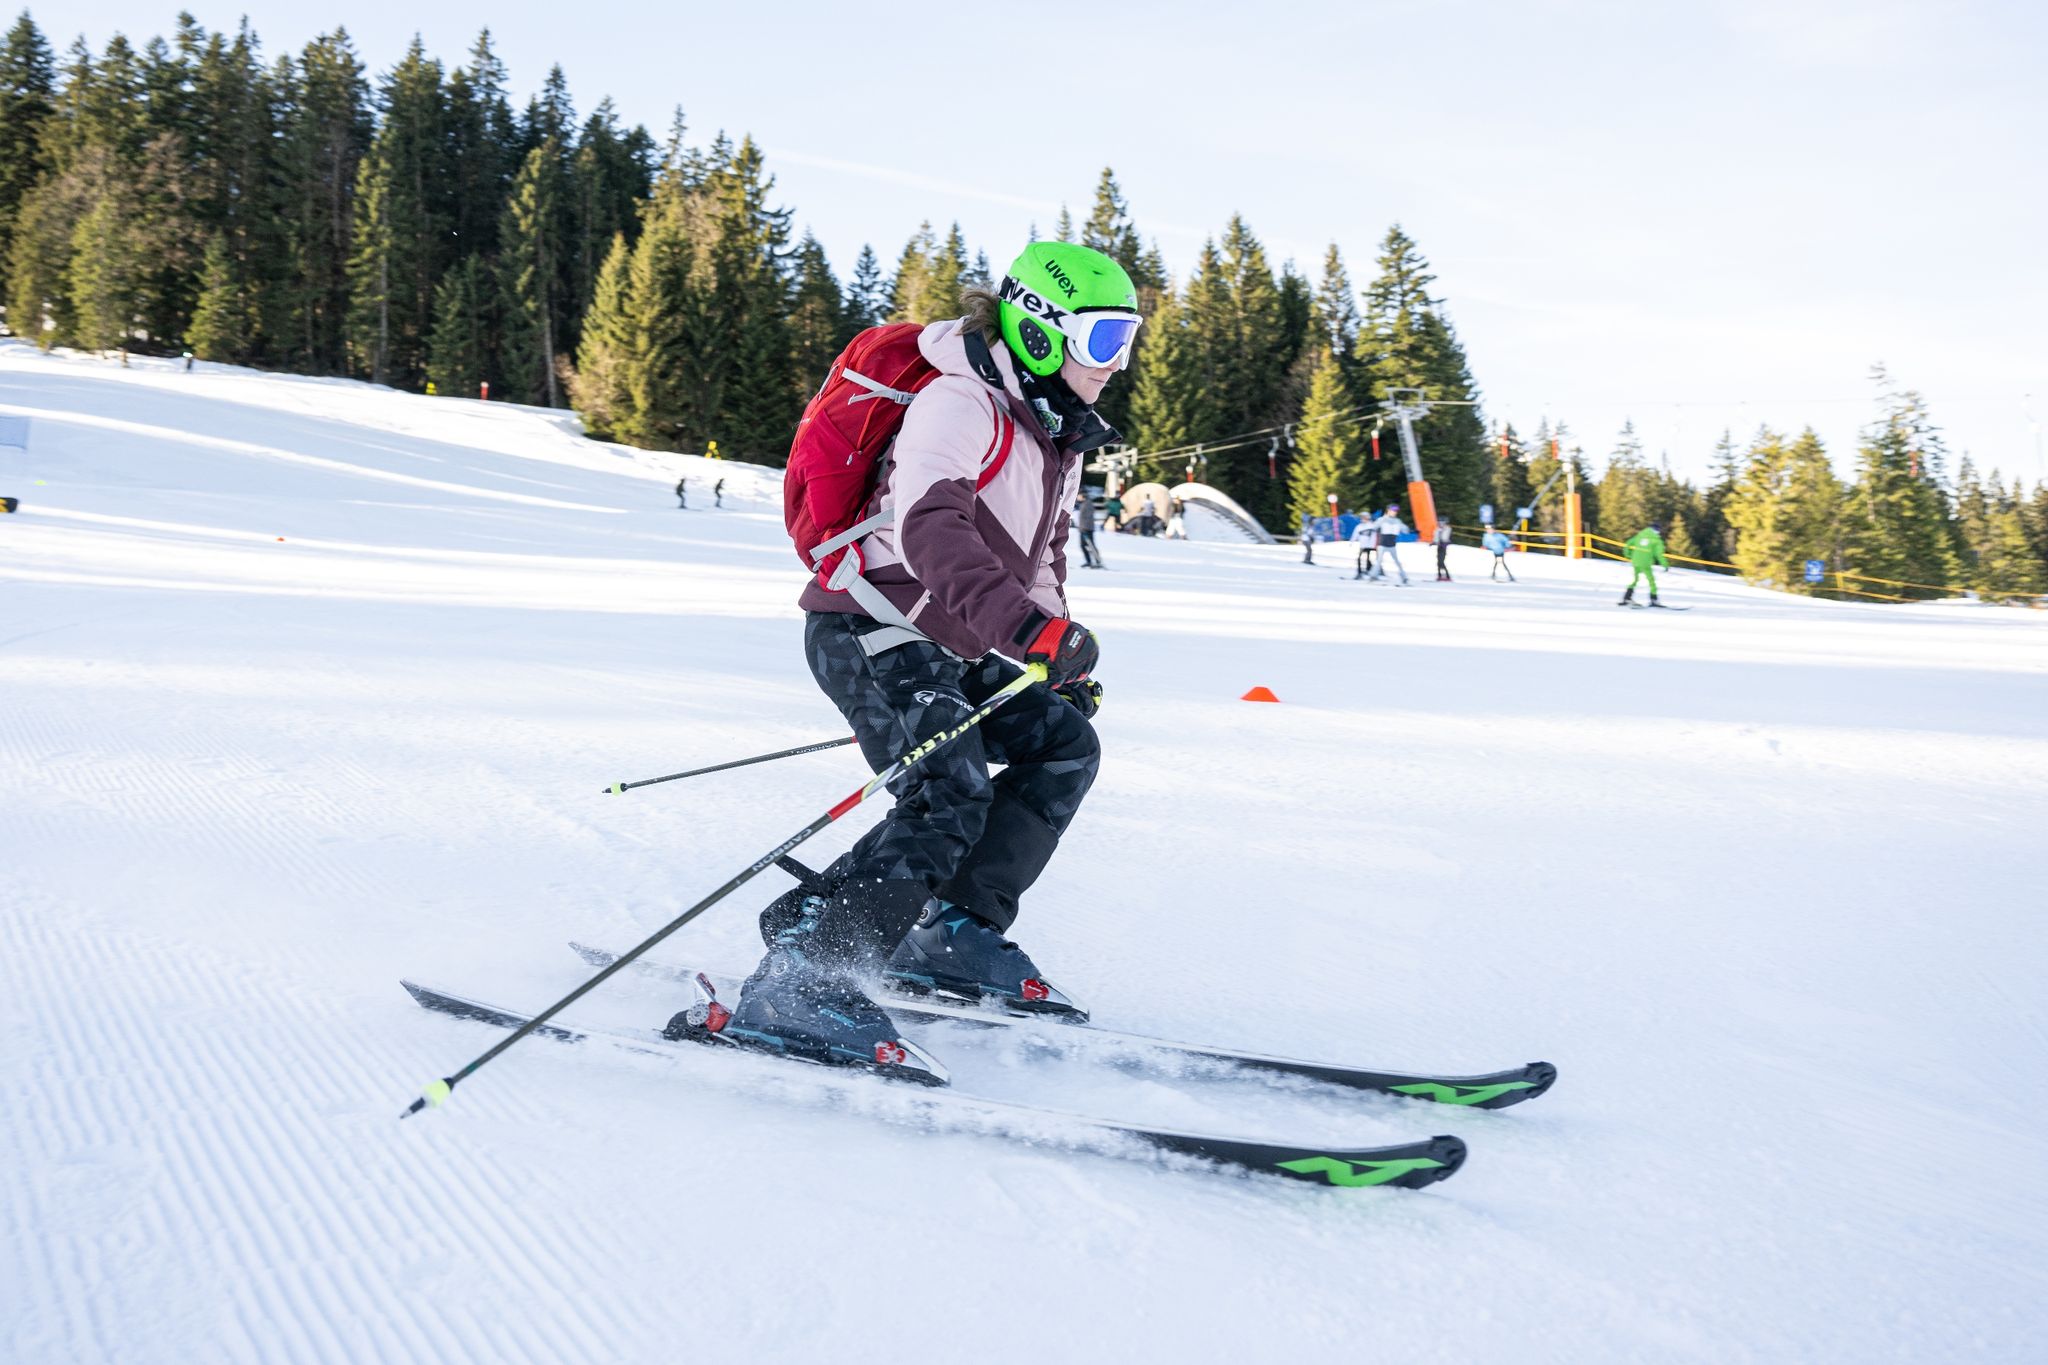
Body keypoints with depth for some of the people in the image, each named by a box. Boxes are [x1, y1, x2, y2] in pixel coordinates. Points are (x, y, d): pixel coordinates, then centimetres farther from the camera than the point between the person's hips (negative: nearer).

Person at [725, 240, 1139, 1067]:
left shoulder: (1059, 437, 17)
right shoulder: (960, 403, -15)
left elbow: (1040, 551, 29)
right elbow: (930, 527, -32)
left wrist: (1062, 660, 21)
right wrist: (1029, 625, -44)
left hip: (949, 647, 10)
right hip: (872, 626, -10)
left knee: (1064, 744, 4)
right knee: (949, 798, -25)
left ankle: (953, 933, 7)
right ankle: (797, 981, -24)